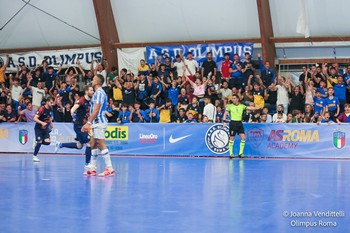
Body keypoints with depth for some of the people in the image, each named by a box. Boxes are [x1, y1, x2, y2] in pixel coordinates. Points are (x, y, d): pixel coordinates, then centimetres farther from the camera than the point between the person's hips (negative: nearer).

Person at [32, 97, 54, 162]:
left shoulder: (50, 109, 1)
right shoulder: (42, 109, -20)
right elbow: (35, 118, -25)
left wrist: (50, 123, 11)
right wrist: (42, 123, -37)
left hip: (45, 128, 6)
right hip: (38, 128, -6)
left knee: (47, 142, -9)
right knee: (39, 141, -9)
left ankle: (37, 142, 20)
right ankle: (34, 156, 6)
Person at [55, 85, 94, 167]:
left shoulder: (90, 102, 8)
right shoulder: (81, 100, -16)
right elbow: (73, 109, -30)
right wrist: (73, 114, -49)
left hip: (84, 125, 9)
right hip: (79, 125, -9)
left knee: (79, 146, 18)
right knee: (89, 143, -12)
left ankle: (60, 144, 32)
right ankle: (87, 163, -3)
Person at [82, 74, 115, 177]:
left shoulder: (99, 93, -13)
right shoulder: (98, 92, 18)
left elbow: (96, 110, -20)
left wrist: (88, 123, -22)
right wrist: (89, 123, 23)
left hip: (99, 122, -11)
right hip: (97, 123, 11)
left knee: (102, 145, -11)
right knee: (93, 144, 12)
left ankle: (110, 169, -12)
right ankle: (92, 168, 17)